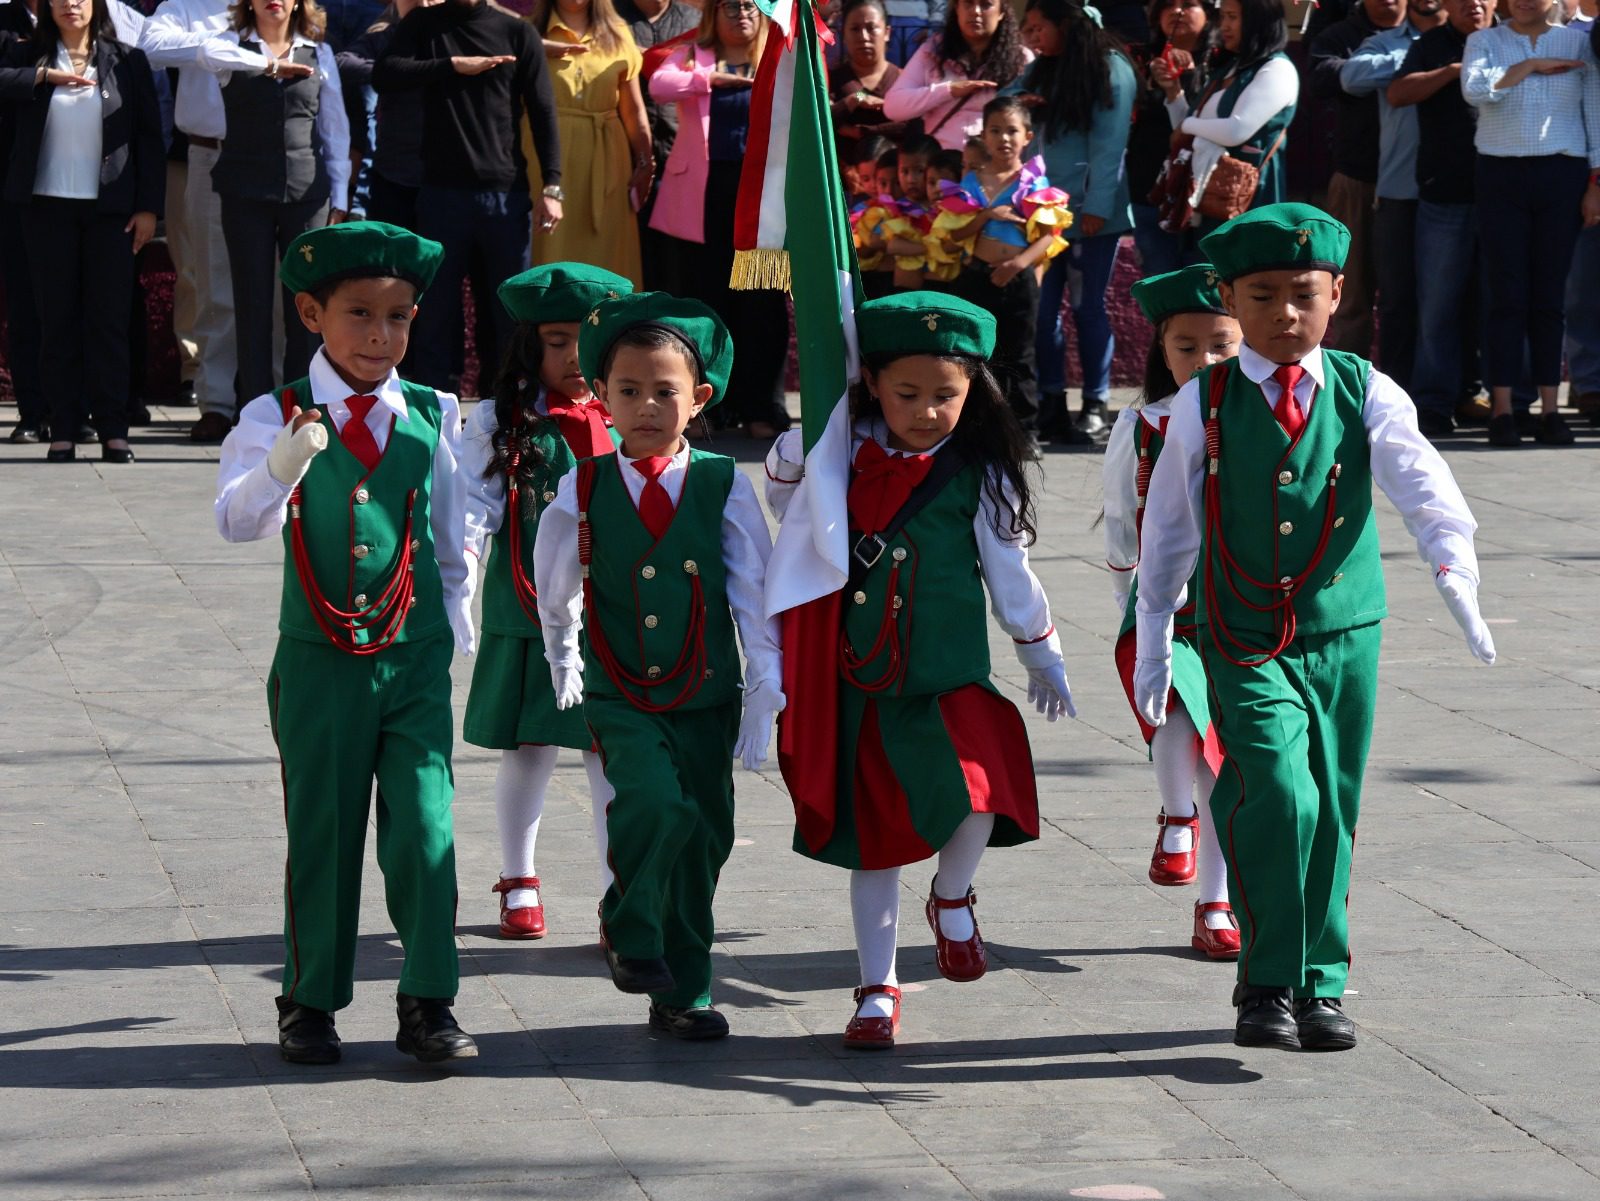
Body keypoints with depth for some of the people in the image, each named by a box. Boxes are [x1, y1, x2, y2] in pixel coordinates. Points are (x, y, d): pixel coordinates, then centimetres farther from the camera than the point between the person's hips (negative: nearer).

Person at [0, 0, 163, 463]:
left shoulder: (127, 62, 5)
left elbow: (150, 137, 4)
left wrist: (149, 206, -2)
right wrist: (45, 75, -15)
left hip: (110, 208, -1)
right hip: (47, 207, 1)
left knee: (109, 320, -1)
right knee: (57, 318, 1)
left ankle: (113, 430, 1)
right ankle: (63, 431, 4)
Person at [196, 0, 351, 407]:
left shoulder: (319, 53, 10)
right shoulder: (237, 45, 5)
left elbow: (334, 127, 11)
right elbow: (209, 54, -21)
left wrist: (339, 200, 6)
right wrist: (270, 65, -24)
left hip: (306, 191, 1)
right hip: (246, 192, -1)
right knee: (253, 304, 1)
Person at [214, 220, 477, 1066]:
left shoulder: (433, 418, 3)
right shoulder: (278, 417, -5)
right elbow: (238, 521, -22)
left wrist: (454, 635, 17)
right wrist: (281, 467, -40)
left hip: (414, 656, 1)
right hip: (318, 658, -1)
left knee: (425, 827, -3)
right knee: (321, 830, 6)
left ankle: (428, 1002, 4)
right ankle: (310, 1002, 18)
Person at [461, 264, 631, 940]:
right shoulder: (502, 422, 0)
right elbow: (477, 497, -6)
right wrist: (462, 551, -23)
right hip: (527, 612, -1)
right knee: (527, 749, 8)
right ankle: (519, 884, 25)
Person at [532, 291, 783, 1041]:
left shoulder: (723, 487, -1)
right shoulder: (583, 491, -1)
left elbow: (755, 597, 2)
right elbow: (556, 597, 14)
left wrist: (764, 697, -1)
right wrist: (564, 674, 19)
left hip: (707, 695, 2)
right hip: (620, 693, -2)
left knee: (704, 838, 5)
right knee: (657, 802, -26)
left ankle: (683, 993, 20)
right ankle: (629, 927, -1)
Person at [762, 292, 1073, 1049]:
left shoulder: (977, 473, -3)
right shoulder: (842, 452, 1)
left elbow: (1009, 571, 6)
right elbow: (784, 487, 20)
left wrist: (1042, 659, 13)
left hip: (946, 672, -2)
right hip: (855, 677, 2)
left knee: (979, 796, -24)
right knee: (870, 838, 8)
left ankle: (951, 898, 8)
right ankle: (878, 989, 21)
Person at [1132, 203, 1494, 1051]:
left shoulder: (1365, 395, 1)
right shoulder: (1203, 405, -1)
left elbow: (1422, 485, -11)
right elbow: (1168, 526, 6)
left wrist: (1454, 568, -29)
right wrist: (1153, 640, 8)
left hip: (1343, 631, 2)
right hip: (1245, 639, -2)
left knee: (1333, 812, 7)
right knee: (1278, 793, -19)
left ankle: (1319, 982, 21)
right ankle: (1268, 983, -9)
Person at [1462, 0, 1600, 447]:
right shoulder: (1485, 41, 8)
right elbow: (1475, 88, -11)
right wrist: (1532, 66, -7)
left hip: (1560, 175, 1)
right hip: (1501, 174, 0)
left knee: (1550, 296, 1)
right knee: (1507, 296, -4)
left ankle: (1550, 409, 4)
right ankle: (1501, 410, -3)